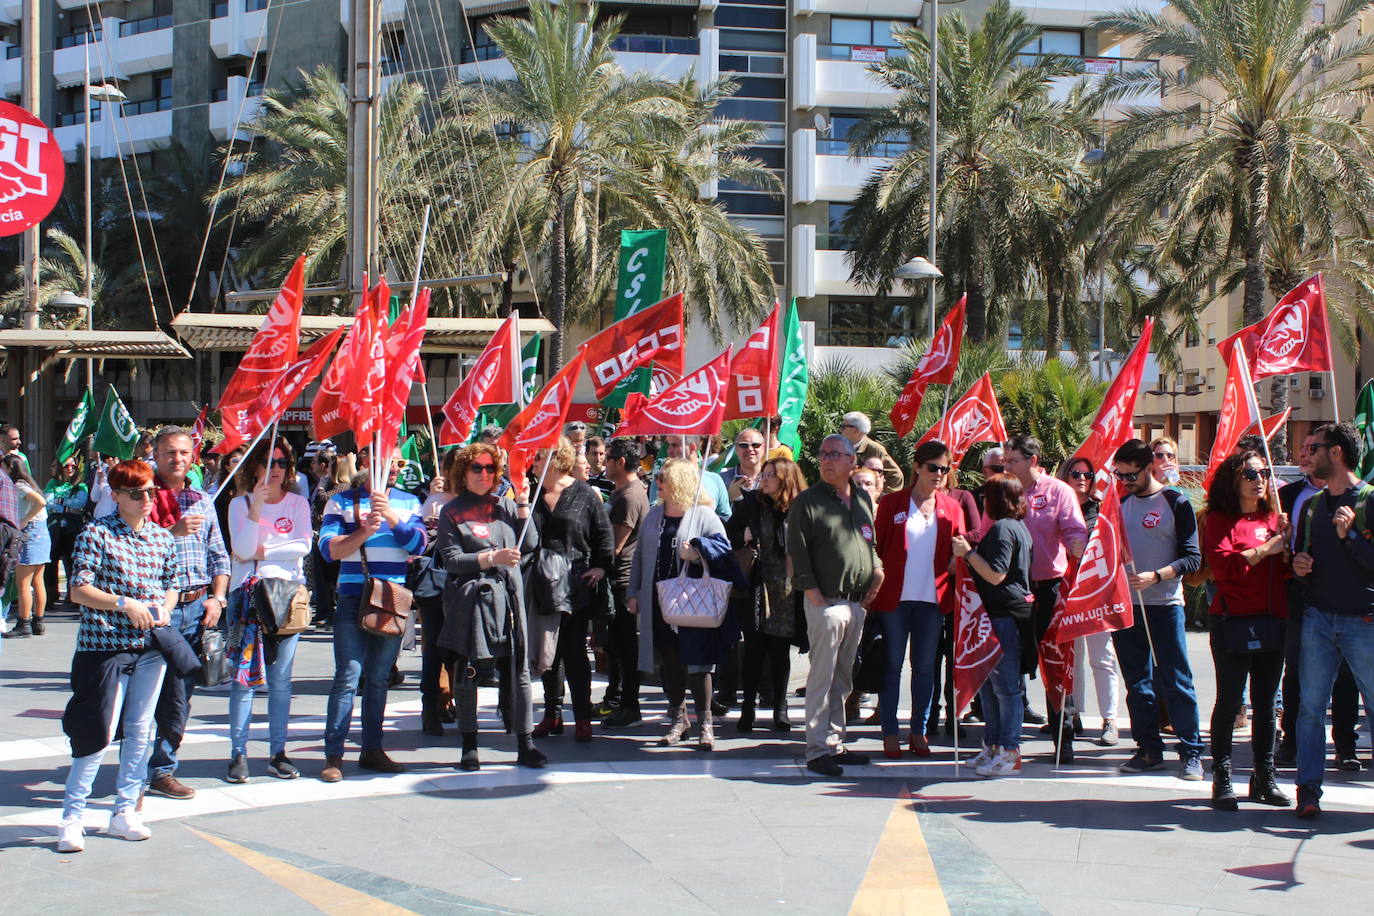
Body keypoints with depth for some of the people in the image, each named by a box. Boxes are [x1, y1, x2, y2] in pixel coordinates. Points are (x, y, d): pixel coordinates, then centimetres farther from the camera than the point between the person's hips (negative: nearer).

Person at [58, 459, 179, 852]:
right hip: (104, 646, -5)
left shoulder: (163, 537, 10)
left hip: (150, 647, 5)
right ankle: (72, 817, 6)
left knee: (140, 731, 9)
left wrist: (164, 610, -2)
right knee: (98, 732, -6)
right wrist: (124, 604, -19)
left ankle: (125, 813, 21)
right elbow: (79, 590, -10)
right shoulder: (97, 533, -6)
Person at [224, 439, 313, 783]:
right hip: (247, 593, -1)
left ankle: (278, 752, 9)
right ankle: (238, 754, 0)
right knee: (243, 675, -4)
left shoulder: (297, 503, 10)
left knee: (280, 678, 3)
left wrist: (264, 552, -8)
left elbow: (304, 545, -3)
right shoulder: (240, 504, 5)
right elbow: (243, 549, -8)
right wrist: (256, 508, -17)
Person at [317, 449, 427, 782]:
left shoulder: (408, 502, 12)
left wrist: (391, 516, -15)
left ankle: (372, 750, 17)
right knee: (348, 676, -9)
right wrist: (364, 532, -20)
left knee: (379, 678, 8)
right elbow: (329, 548, -6)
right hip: (353, 600, -3)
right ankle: (333, 755, -6)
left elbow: (417, 544, -2)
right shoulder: (342, 501, 4)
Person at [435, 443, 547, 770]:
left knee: (518, 667, 0)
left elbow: (530, 544, 5)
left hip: (507, 593, 2)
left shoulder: (505, 505, 12)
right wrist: (492, 558, -15)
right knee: (466, 670, 2)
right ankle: (469, 746, 12)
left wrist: (522, 505, 0)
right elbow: (451, 559, -6)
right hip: (469, 597, -2)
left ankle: (524, 743, 5)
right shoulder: (452, 512, 3)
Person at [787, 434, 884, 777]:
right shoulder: (808, 501, -6)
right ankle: (817, 751, -1)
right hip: (826, 603, -6)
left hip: (856, 603, 6)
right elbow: (797, 552, -9)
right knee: (822, 678, -6)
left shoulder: (863, 499, 13)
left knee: (841, 680, 13)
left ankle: (834, 744, 20)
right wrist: (814, 595, -13)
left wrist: (877, 572, 6)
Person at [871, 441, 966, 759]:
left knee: (925, 666, 7)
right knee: (892, 664, 2)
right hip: (895, 597, -2)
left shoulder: (951, 508, 8)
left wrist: (959, 556, -13)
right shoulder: (892, 503, 2)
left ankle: (919, 731, 17)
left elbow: (955, 557, 9)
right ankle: (890, 733, 9)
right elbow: (877, 548, 3)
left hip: (933, 598, 2)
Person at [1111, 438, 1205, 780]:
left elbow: (1192, 558, -8)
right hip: (1125, 605, 5)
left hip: (1164, 604, -5)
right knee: (1137, 683, 8)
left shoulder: (1176, 503, -4)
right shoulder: (1120, 504, 12)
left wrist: (1154, 577, -19)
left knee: (1176, 681, -4)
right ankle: (1149, 749, 15)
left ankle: (1191, 751, 4)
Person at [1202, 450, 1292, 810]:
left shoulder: (1273, 518, 14)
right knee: (1229, 701, -4)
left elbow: (1287, 570, 9)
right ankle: (1222, 779, 1)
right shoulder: (1219, 520, -1)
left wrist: (1287, 542, -8)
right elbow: (1224, 566, -16)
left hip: (1272, 620, 5)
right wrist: (1265, 549, -13)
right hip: (1233, 621, -5)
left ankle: (1264, 777, 18)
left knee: (1266, 703, 10)